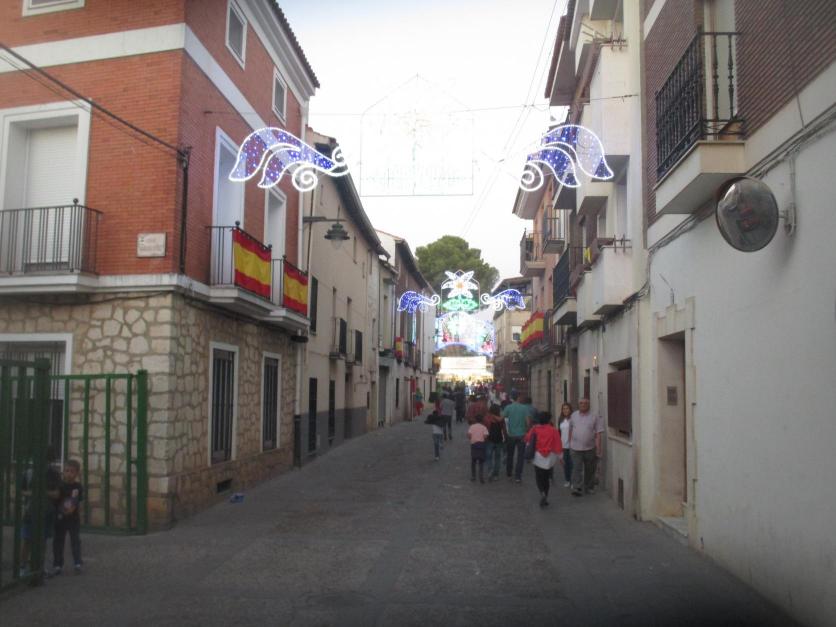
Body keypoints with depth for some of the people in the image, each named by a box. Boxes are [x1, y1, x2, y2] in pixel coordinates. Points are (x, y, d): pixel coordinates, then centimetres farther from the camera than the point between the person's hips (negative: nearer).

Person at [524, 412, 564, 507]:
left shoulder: (534, 429, -5)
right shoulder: (553, 431, -9)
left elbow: (527, 439, 8)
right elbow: (558, 445, -8)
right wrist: (560, 456, 3)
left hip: (538, 457, 0)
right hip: (550, 458, 0)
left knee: (539, 478, 9)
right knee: (546, 478, 15)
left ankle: (542, 493, -17)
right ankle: (545, 498, 17)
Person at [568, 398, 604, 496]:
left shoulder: (594, 417, -3)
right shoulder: (574, 415, 6)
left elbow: (598, 434, -6)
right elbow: (570, 430, 16)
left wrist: (598, 448, -12)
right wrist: (570, 442, 16)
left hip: (590, 448, 0)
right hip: (576, 448, 1)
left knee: (590, 470, 12)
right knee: (576, 469, -9)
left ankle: (589, 487, 27)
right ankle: (577, 488, -11)